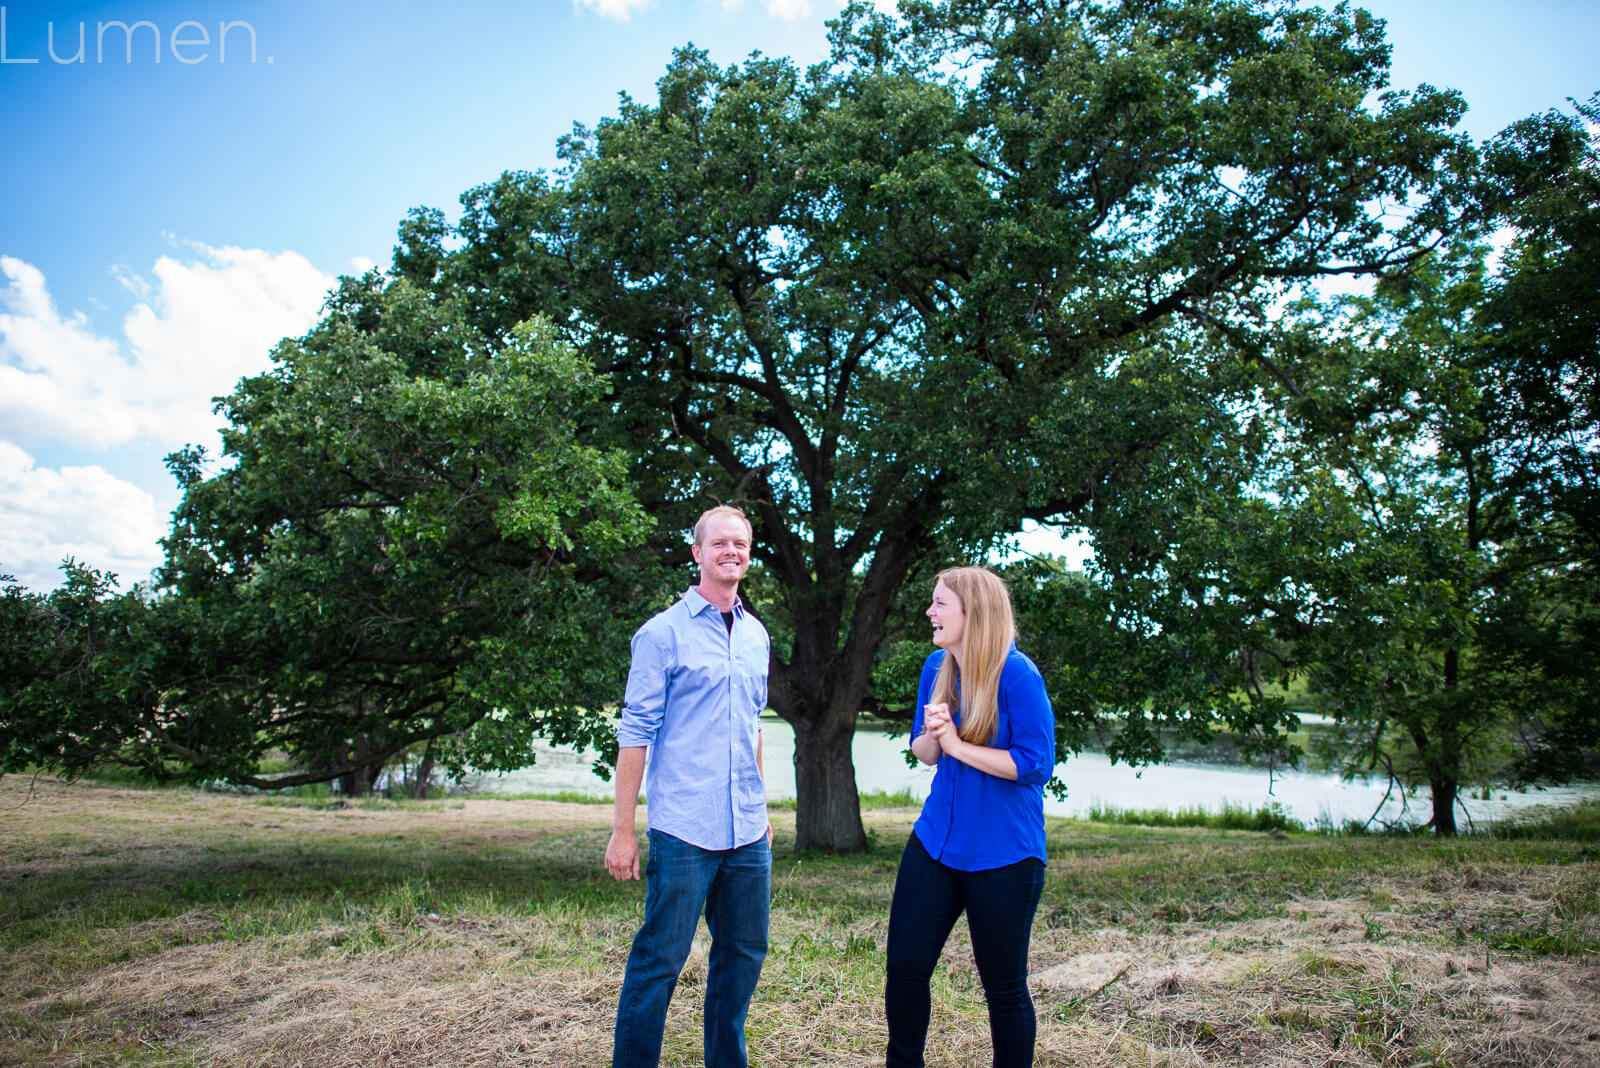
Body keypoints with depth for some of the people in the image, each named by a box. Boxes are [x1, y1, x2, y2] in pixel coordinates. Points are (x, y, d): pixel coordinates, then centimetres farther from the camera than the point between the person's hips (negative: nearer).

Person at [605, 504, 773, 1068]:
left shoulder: (757, 635, 12)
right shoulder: (663, 633, -6)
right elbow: (636, 733, -7)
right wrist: (623, 830, -10)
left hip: (747, 831, 6)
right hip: (683, 829, -6)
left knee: (744, 957, 15)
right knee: (659, 961, 1)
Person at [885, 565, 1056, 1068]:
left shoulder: (1017, 675, -17)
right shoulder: (937, 667, 3)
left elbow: (1035, 763, -19)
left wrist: (957, 744, -19)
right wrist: (932, 736, -12)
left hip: (1004, 854, -5)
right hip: (935, 843, 6)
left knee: (1004, 987, 9)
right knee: (904, 970, 7)